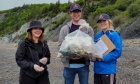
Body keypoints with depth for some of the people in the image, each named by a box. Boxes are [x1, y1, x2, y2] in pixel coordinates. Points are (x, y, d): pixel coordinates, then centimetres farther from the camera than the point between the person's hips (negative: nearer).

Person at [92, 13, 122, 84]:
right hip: (97, 69, 6)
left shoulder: (114, 35, -9)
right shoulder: (97, 36, 10)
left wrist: (104, 58, -22)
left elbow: (118, 52, -15)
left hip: (108, 69, -6)